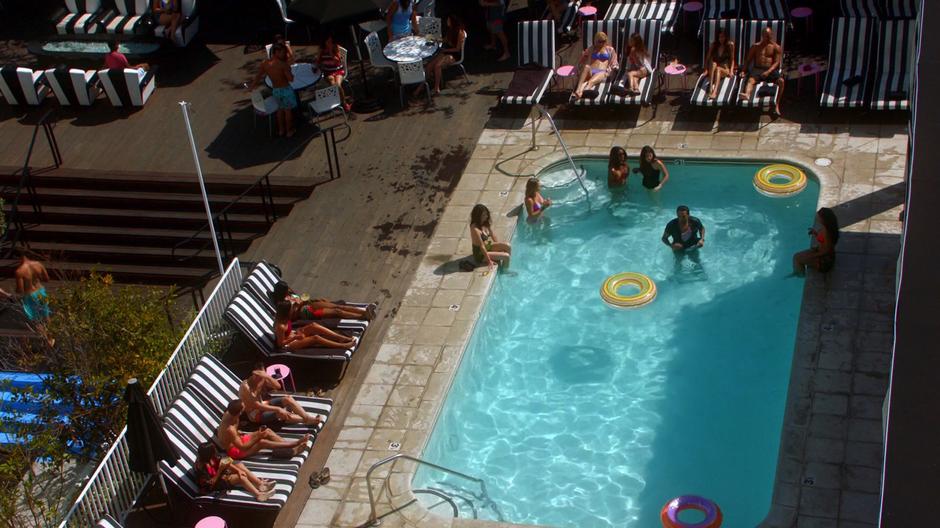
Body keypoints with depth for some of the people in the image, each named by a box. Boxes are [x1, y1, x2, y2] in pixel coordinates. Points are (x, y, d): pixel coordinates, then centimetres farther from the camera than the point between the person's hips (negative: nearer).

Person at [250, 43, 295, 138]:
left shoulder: (265, 64, -9)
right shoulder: (283, 64, -25)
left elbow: (258, 77, 3)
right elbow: (291, 79, -21)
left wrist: (251, 87, 18)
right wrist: (288, 68, -5)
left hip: (275, 90, 5)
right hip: (285, 90, -5)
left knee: (280, 109, 27)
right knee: (288, 110, 16)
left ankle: (281, 130, 40)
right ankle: (289, 131, 31)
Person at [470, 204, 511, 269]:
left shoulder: (485, 224, 1)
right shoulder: (475, 229, -26)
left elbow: (493, 235, 15)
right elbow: (481, 246, -24)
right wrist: (489, 261, -21)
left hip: (488, 246, 9)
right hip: (480, 254, -9)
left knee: (508, 246, -7)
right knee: (506, 256, -13)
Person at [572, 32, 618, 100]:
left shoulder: (610, 49, 24)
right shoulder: (591, 49, 28)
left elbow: (614, 64, 17)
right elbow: (580, 62, 27)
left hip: (602, 72, -1)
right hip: (590, 72, 1)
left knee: (591, 81, -39)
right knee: (586, 67, -39)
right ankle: (578, 90, -61)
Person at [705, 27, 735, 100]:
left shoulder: (730, 45, 3)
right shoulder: (713, 45, 8)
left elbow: (732, 59, 2)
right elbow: (708, 58, 5)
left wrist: (731, 70, -11)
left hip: (725, 69, -2)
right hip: (713, 70, 2)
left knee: (718, 69, -37)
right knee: (713, 64, -34)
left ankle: (714, 92, -61)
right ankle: (710, 88, -52)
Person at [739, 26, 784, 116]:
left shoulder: (777, 47, 12)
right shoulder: (756, 46, 18)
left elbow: (776, 62, 2)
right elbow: (748, 59, 15)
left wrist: (768, 71, -16)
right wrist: (744, 71, -3)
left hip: (771, 70, 0)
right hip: (757, 69, 0)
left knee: (781, 81, -31)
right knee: (751, 80, -35)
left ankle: (776, 105, -29)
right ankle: (747, 95, -68)